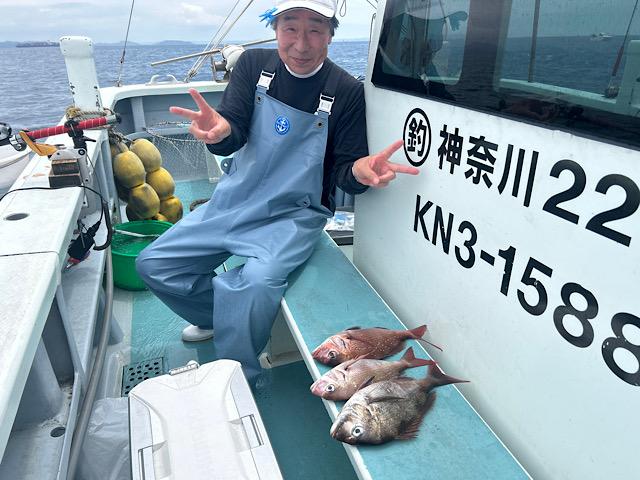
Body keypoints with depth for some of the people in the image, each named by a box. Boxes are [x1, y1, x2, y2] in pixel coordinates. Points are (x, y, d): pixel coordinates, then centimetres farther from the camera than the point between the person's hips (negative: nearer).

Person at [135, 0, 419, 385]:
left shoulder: (347, 92, -9)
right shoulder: (255, 65, 0)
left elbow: (345, 172, -7)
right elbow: (231, 139, -10)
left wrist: (360, 169, -32)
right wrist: (219, 129, -35)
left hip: (295, 214, -4)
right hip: (235, 200, 5)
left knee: (258, 279, -33)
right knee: (153, 265, 2)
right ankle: (221, 318, 27)